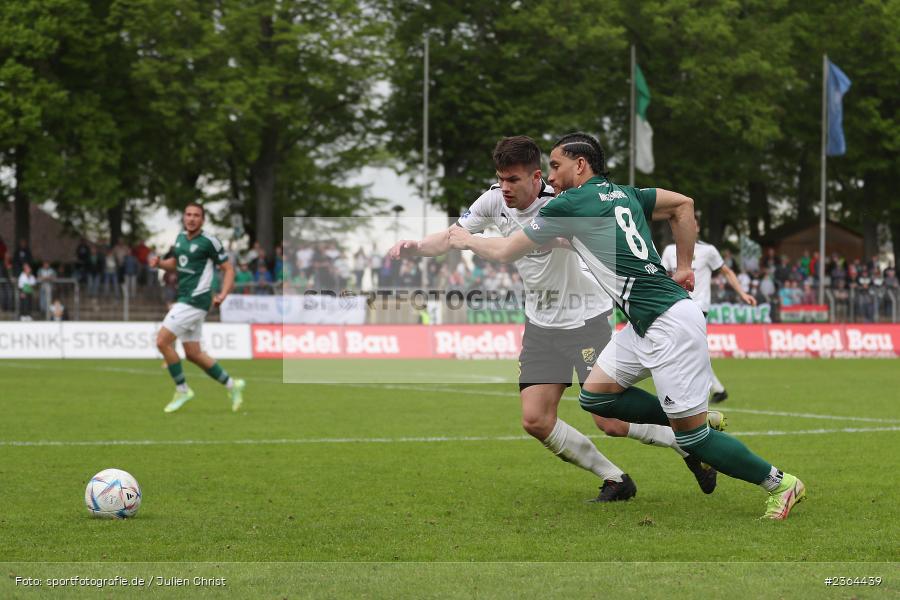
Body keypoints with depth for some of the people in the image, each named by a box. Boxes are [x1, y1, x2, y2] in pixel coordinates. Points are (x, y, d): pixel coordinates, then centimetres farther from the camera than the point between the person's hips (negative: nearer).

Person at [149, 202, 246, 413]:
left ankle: (182, 390, -1)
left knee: (162, 341, -12)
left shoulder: (209, 242, -11)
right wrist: (159, 263, 4)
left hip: (195, 300, -8)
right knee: (193, 354, 10)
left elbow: (228, 269, -7)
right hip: (184, 299, 8)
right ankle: (232, 385, 23)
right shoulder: (180, 238, 11)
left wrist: (223, 294, -21)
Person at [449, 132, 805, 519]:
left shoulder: (572, 203, -8)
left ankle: (780, 484, 5)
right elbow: (683, 204, 26)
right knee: (595, 395, 11)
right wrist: (683, 267, 25)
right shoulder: (622, 193, 15)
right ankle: (698, 422, 16)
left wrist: (466, 240, 19)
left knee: (692, 436, -5)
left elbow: (506, 251, 0)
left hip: (670, 323, -9)